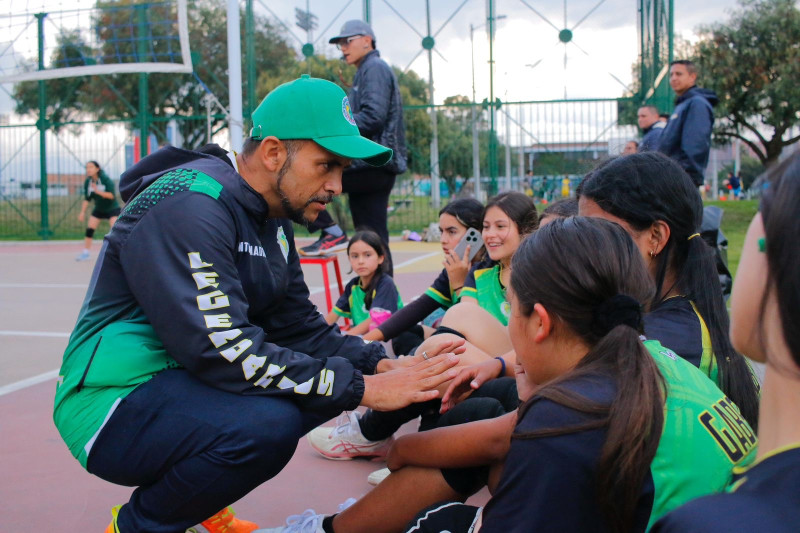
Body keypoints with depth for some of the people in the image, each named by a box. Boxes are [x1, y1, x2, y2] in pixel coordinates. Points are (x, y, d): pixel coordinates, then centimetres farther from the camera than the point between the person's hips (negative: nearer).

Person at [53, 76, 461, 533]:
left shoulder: (271, 218, 8)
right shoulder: (188, 207, -22)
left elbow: (298, 325, 7)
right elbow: (220, 348, -30)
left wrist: (382, 366, -9)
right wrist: (361, 388, -27)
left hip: (187, 382, 9)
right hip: (117, 405, -9)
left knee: (337, 377, 3)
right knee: (266, 423, -32)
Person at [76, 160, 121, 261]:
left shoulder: (105, 179, -21)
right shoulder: (87, 182, -5)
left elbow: (111, 195, -26)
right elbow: (87, 199, 3)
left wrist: (98, 191, -37)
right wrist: (83, 212, -5)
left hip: (112, 208, -5)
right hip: (98, 209, 5)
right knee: (89, 229, -1)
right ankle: (85, 253, 10)